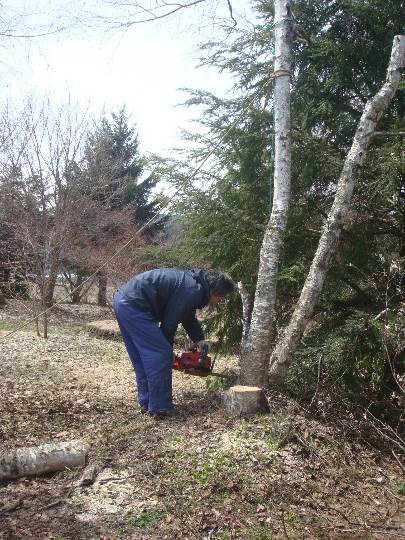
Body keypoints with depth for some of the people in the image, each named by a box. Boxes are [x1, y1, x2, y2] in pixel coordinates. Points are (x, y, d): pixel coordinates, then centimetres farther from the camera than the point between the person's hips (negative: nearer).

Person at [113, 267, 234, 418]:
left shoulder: (191, 282, 16)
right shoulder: (193, 292, -14)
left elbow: (189, 318, 26)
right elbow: (169, 323, -9)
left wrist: (199, 340, 16)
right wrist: (167, 349, 7)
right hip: (135, 305, -11)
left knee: (141, 357, 17)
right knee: (160, 355, -5)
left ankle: (146, 403, 25)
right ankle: (160, 408, 3)